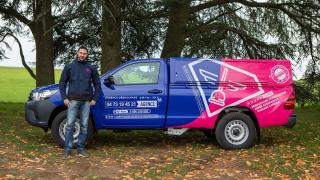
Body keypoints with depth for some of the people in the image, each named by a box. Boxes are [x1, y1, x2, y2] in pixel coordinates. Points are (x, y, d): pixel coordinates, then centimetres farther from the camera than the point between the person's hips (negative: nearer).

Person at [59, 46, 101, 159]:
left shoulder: (91, 68, 7)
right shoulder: (69, 67, 5)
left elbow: (97, 84, 11)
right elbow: (62, 83, 7)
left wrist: (95, 98, 4)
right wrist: (64, 97, -1)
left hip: (86, 101, 1)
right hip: (73, 100, -1)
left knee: (84, 125, 4)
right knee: (70, 124, -4)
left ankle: (81, 148, 13)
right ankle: (67, 149, 3)